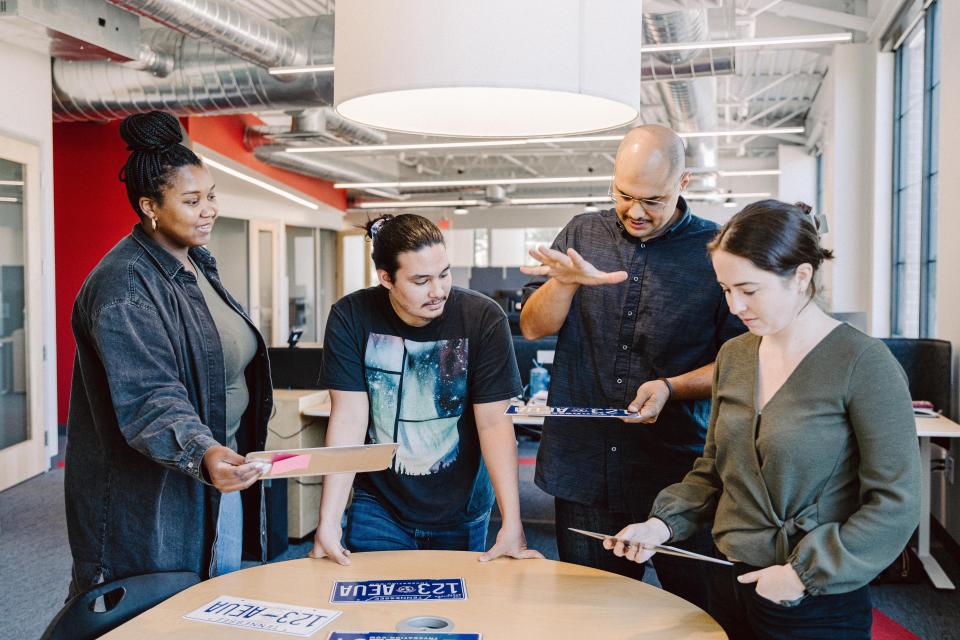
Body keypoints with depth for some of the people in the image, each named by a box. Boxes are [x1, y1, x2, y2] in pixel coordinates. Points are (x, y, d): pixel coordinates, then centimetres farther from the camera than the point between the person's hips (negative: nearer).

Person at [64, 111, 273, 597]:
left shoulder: (198, 263, 8)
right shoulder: (124, 284, -21)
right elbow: (147, 400, -29)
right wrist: (202, 454, -45)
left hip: (221, 469, 9)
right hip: (151, 500, -8)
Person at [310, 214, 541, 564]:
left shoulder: (484, 318, -17)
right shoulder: (351, 317, -14)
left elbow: (494, 423, -15)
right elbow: (349, 418, -14)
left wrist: (512, 524, -19)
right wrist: (329, 521, -19)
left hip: (461, 510, 0)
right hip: (378, 507, 0)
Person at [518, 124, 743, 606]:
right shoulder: (583, 234, 6)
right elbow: (533, 328, 4)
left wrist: (670, 388, -18)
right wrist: (564, 282, -15)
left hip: (680, 475, -2)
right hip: (583, 470, 2)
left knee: (699, 614, 9)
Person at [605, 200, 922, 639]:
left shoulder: (863, 364, -15)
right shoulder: (733, 356, 2)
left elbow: (896, 504, -15)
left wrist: (806, 572, -17)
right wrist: (664, 523, -3)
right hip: (729, 587, 6)